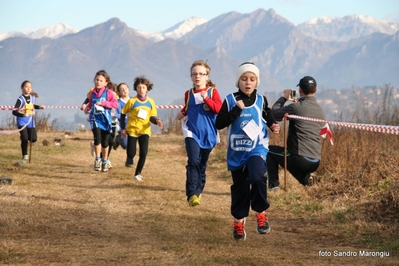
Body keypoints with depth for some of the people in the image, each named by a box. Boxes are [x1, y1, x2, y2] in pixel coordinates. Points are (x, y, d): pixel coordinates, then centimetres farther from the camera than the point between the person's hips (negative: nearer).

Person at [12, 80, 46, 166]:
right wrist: (22, 114, -37)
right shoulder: (20, 99, -16)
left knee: (33, 139, -7)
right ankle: (25, 157, 2)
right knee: (24, 139, -13)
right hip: (22, 121, -5)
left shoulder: (32, 97, 3)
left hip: (31, 121, 5)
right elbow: (14, 111, -21)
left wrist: (39, 107, 9)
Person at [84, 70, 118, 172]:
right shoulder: (93, 93, 4)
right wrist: (87, 107, 0)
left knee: (105, 141, 9)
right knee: (97, 138, -19)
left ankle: (105, 161, 27)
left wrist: (103, 103, -20)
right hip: (95, 119, 1)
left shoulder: (109, 92, -7)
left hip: (105, 119, -1)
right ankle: (97, 159, -5)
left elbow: (115, 104, -13)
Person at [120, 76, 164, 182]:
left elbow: (152, 117, 6)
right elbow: (123, 114, 2)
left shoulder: (150, 102, 2)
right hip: (132, 130, -2)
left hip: (145, 130, 2)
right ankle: (129, 159, 34)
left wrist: (157, 121, -17)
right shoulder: (132, 101, -6)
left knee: (143, 153, -9)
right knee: (131, 153, -4)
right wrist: (123, 128, -2)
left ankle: (138, 173, 7)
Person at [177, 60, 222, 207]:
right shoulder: (188, 94, 7)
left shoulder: (212, 91, -1)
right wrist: (183, 113, 5)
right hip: (192, 133, 0)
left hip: (208, 134, 0)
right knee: (193, 162, -20)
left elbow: (219, 109, -14)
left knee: (202, 164, 14)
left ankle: (198, 191, 33)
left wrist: (206, 98, -24)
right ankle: (192, 195, -26)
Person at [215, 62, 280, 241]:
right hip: (237, 152, 1)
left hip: (257, 148, -1)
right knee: (240, 187, 10)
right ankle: (239, 221, 29)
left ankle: (261, 213, -5)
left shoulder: (261, 100, 0)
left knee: (257, 177, -27)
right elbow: (219, 124, -12)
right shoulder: (230, 100, -6)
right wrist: (236, 110, -20)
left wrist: (274, 126, -3)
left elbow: (269, 118, 18)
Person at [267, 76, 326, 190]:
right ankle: (305, 177, 9)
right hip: (315, 162, 6)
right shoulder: (321, 110, 9)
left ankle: (274, 184, 11)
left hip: (300, 159, -6)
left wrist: (284, 98, 12)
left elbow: (273, 114, -2)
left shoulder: (296, 107, -12)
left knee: (269, 151, 17)